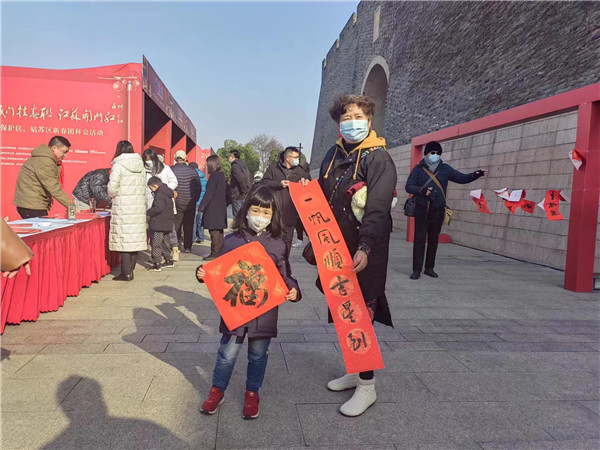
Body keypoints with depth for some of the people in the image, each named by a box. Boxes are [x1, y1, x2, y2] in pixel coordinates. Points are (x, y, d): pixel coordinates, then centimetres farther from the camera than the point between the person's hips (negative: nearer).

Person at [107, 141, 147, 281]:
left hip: (123, 208, -6)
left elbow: (112, 189, -8)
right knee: (136, 238, 8)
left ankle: (126, 273, 0)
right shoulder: (140, 165, 11)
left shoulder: (118, 166, -6)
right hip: (139, 208, 6)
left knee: (124, 239, -2)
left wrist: (112, 194, 11)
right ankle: (130, 270, 16)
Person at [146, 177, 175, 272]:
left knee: (156, 244, -5)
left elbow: (158, 208, -26)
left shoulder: (159, 195, -16)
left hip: (159, 224, -10)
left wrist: (148, 213, -11)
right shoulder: (167, 193, 14)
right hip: (167, 224, 10)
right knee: (166, 242, 20)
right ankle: (169, 260, 28)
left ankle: (156, 264, -4)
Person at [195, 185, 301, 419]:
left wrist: (293, 290, -15)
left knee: (258, 354, 15)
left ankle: (252, 393, 36)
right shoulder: (232, 241, -3)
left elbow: (284, 276, 3)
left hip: (265, 310, 1)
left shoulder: (277, 245, -1)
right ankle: (217, 391, 34)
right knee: (228, 353, 10)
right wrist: (203, 274, -13)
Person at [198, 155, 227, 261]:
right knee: (219, 231, 13)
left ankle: (215, 253, -4)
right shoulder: (222, 175, 12)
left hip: (213, 208, -9)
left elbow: (209, 193, -17)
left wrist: (201, 206, -14)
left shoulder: (214, 176, -13)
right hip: (221, 208, 9)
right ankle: (220, 251, 19)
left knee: (214, 231, -6)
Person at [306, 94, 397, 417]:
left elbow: (378, 209, -22)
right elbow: (322, 197, 21)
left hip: (364, 254, -7)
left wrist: (365, 248, -32)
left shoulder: (378, 158, -11)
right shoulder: (333, 154, 11)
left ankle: (367, 386, 14)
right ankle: (355, 372, 33)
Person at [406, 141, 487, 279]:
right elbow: (409, 186, -2)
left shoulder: (445, 169, 9)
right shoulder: (418, 169, 2)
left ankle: (429, 268, 20)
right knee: (419, 240, -4)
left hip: (438, 211, 3)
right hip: (422, 210, -3)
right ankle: (417, 270, 0)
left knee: (433, 241, 9)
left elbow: (462, 178, 10)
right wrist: (421, 190, -20)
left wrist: (475, 175, -8)